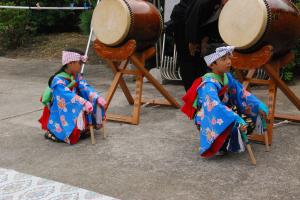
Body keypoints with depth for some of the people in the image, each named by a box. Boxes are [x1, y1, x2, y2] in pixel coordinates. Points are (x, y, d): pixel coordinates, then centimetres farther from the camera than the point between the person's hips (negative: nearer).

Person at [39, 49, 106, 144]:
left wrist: (97, 97, -30)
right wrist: (84, 103, -48)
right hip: (59, 115, -7)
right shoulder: (58, 81, -23)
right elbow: (68, 95, -36)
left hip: (72, 110, 7)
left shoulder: (77, 76, 1)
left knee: (96, 102, -4)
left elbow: (86, 88, -12)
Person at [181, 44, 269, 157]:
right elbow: (215, 107, -41)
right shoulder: (209, 84, -29)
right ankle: (218, 146, -4)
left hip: (224, 112, 8)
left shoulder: (227, 77, -3)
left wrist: (259, 105, -10)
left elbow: (241, 92, 2)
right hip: (208, 119, -8)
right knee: (234, 125, -31)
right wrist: (237, 120, -50)